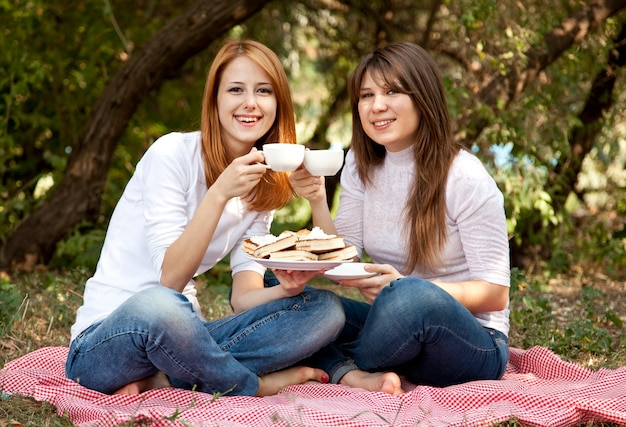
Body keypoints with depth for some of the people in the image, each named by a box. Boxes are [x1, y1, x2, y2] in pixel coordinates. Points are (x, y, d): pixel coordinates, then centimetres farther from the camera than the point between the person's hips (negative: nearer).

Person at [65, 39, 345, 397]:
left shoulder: (261, 185, 8)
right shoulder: (174, 153, -11)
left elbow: (245, 297, -2)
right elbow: (169, 281, -18)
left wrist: (287, 287, -23)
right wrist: (219, 193, -27)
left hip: (178, 335, 6)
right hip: (106, 342, -6)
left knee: (326, 309, -12)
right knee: (156, 305, -42)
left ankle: (164, 381, -20)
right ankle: (258, 386, -15)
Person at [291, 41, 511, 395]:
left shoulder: (465, 178, -14)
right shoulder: (361, 166, 4)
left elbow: (495, 294, -14)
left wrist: (401, 285, -28)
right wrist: (319, 203, -16)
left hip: (474, 343, -5)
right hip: (399, 326, 6)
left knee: (410, 296, -38)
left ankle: (338, 370, -10)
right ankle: (361, 379, -29)